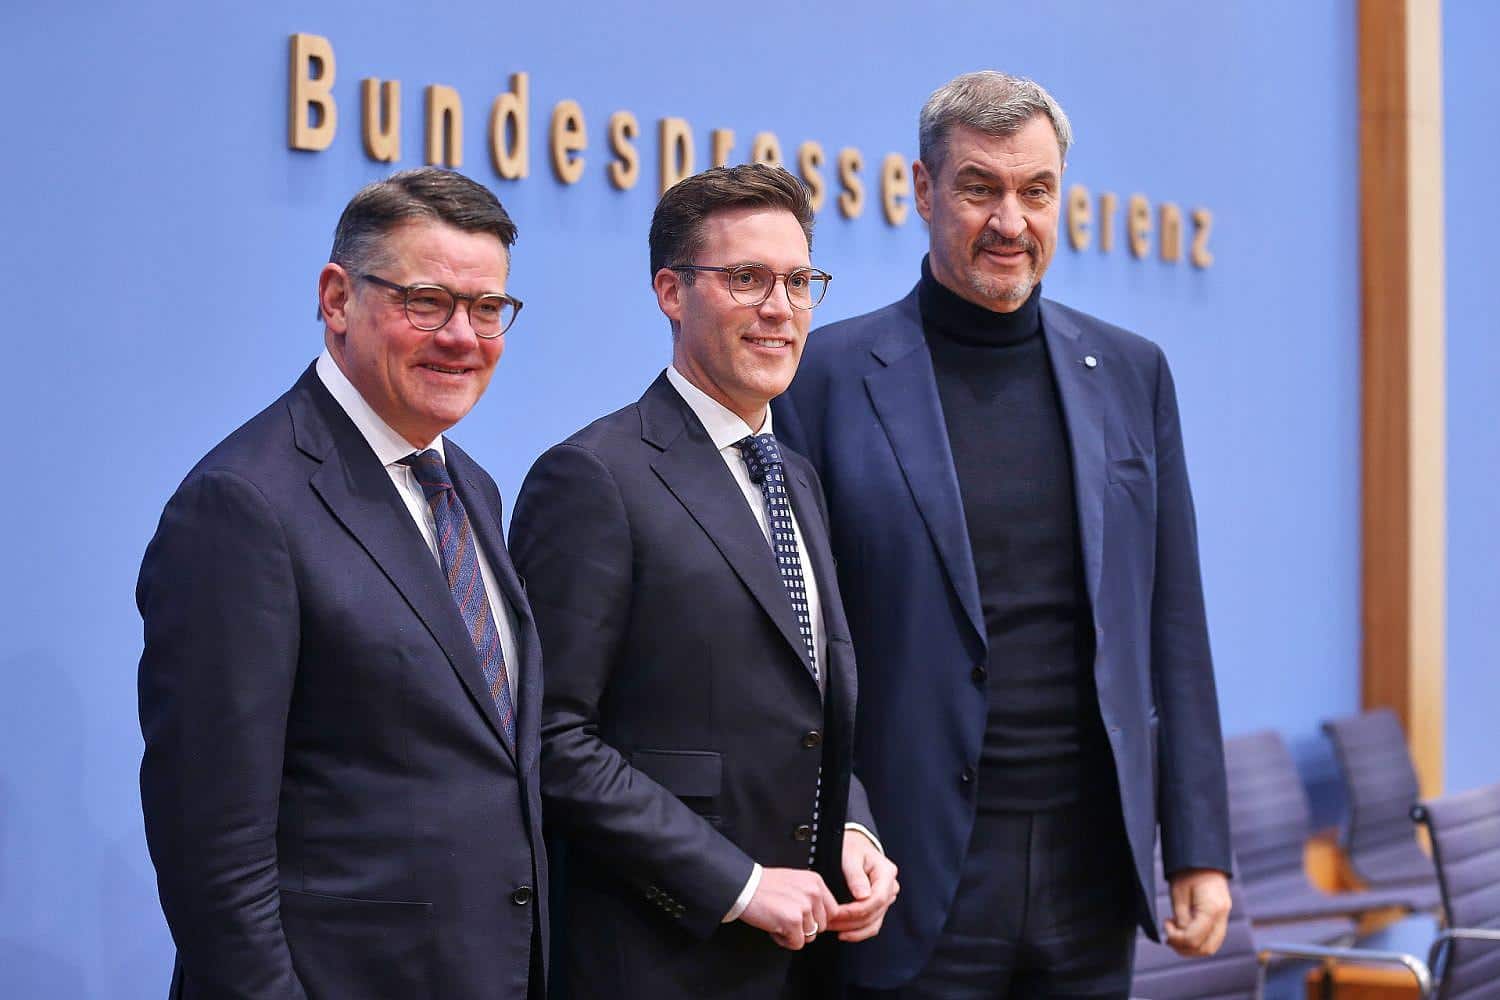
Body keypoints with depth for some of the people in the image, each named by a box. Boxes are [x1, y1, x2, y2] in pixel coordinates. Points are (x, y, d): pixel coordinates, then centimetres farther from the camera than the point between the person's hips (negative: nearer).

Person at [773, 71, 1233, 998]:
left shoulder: (1131, 372, 9)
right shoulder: (833, 375, -2)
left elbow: (1173, 630, 10)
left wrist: (1200, 849, 6)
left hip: (1093, 866, 4)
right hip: (922, 877, -3)